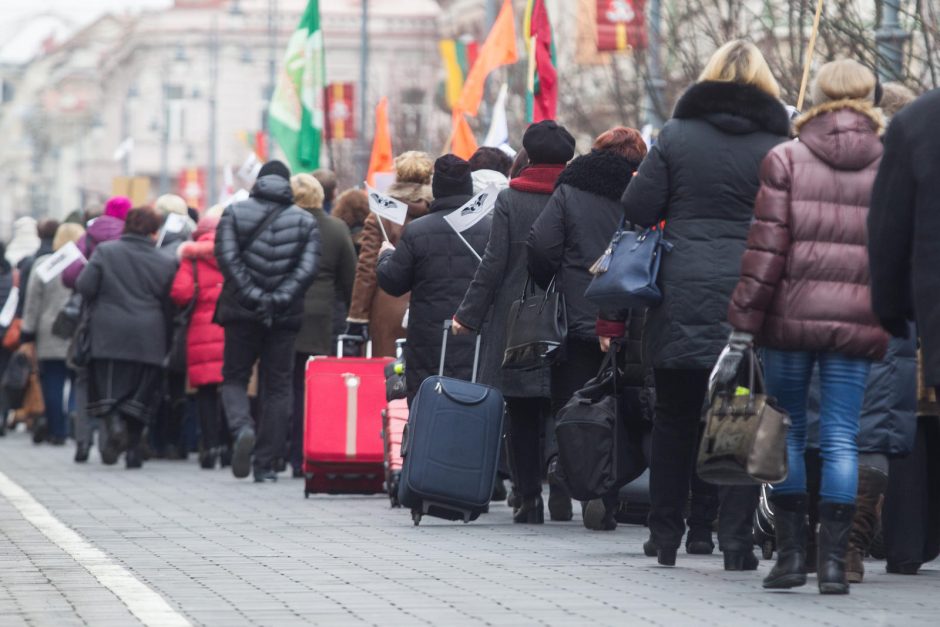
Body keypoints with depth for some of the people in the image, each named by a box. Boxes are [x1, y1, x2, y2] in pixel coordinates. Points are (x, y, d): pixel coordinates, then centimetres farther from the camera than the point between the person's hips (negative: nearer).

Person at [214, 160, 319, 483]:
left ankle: (242, 427, -19)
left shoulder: (234, 214, 4)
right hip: (285, 316, 1)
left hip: (242, 312, -1)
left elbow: (228, 259, -9)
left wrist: (253, 297, -12)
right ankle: (266, 465, 4)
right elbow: (307, 268, -7)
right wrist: (279, 299, -12)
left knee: (234, 378, 12)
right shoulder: (305, 221, 6)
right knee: (277, 387, 6)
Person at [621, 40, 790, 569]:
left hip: (682, 293, 2)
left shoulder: (677, 135, 2)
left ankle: (666, 538, 16)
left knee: (675, 420, 12)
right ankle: (736, 540, -3)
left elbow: (638, 211, 0)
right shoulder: (777, 145, -1)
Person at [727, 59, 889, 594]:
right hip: (856, 324, 1)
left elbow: (766, 246, -4)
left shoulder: (786, 160, 0)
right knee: (841, 439, 2)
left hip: (791, 316, -1)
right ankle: (834, 559, -3)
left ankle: (791, 551, 9)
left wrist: (745, 319, -3)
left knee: (788, 434, 10)